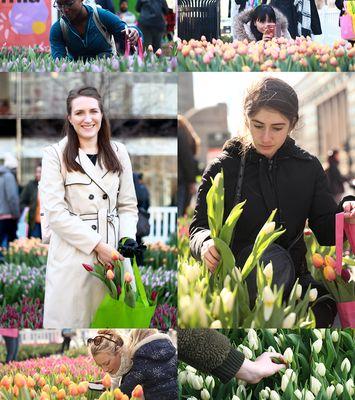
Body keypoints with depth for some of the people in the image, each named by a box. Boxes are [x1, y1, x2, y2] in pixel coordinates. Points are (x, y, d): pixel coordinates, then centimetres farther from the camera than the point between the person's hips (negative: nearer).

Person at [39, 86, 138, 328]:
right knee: (71, 317, 1)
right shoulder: (55, 155, -1)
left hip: (113, 250, 3)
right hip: (71, 251, -3)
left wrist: (127, 240, -8)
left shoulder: (118, 152, 10)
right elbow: (55, 211, -8)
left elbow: (128, 205, 11)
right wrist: (97, 245, -13)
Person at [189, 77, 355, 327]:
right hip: (233, 283, -3)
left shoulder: (309, 167, 9)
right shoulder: (222, 169, 0)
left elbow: (325, 231, 8)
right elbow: (198, 227, 2)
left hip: (294, 280, 3)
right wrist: (205, 243, -23)